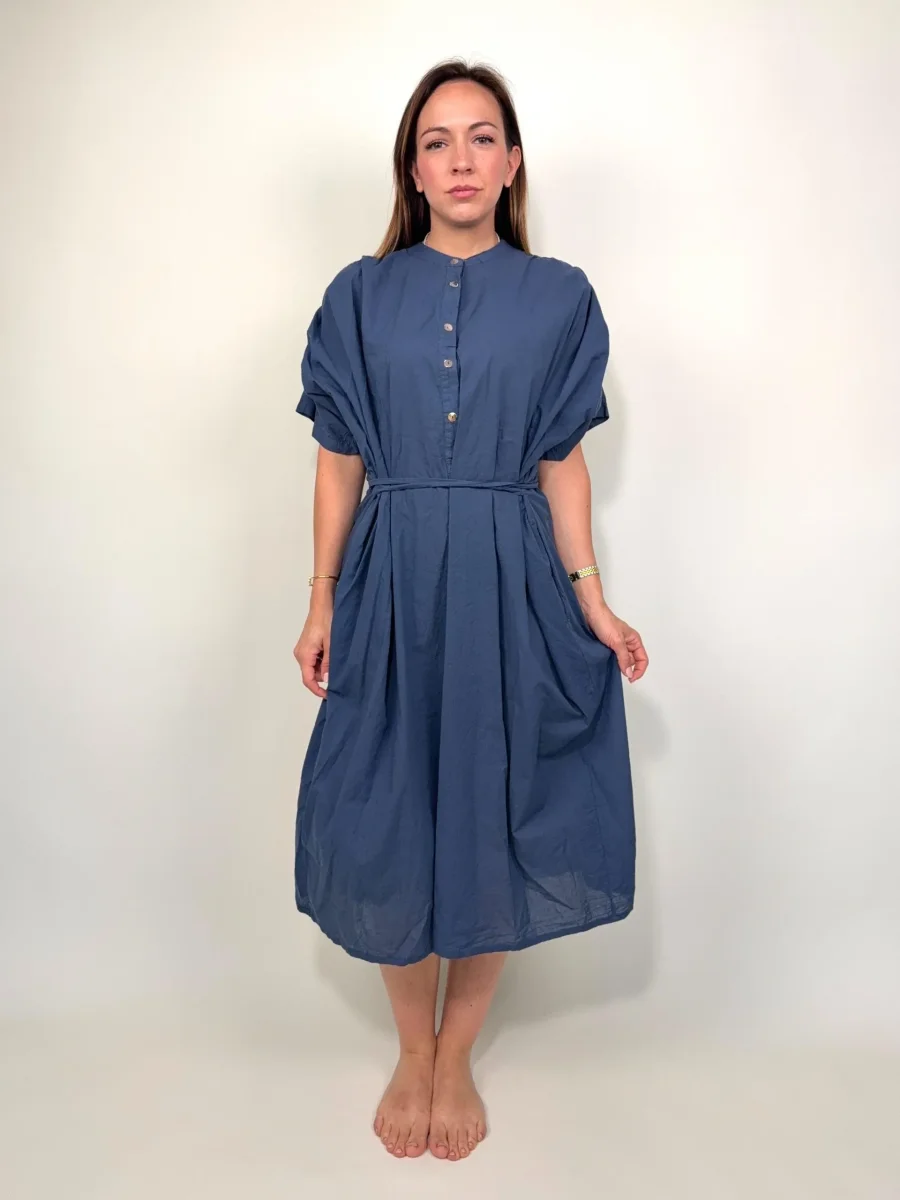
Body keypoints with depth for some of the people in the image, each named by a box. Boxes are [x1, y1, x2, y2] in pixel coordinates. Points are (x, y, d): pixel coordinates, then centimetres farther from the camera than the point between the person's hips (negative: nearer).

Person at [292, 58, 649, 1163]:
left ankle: (456, 1059, 30)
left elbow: (563, 463, 4)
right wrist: (321, 605, 1)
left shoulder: (559, 299, 5)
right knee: (387, 826, 5)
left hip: (510, 586, 0)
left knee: (494, 824, 6)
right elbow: (339, 462, 4)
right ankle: (413, 1052, 31)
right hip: (392, 584, 1)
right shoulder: (361, 297, 5)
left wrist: (592, 602, -3)